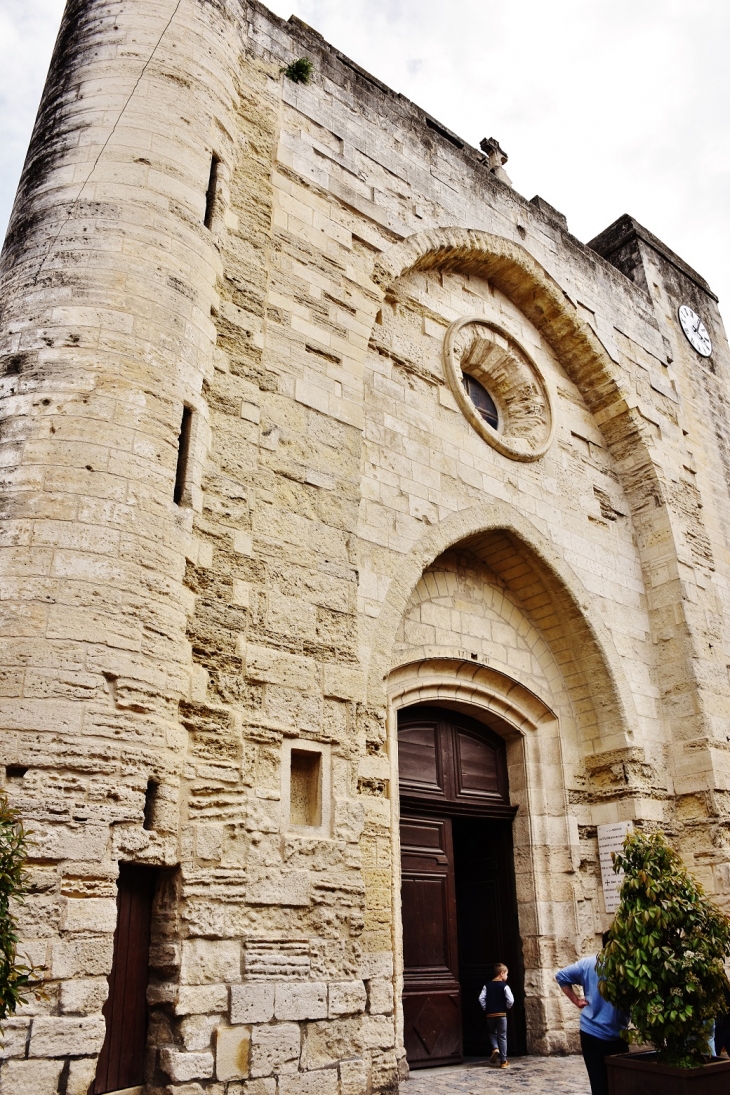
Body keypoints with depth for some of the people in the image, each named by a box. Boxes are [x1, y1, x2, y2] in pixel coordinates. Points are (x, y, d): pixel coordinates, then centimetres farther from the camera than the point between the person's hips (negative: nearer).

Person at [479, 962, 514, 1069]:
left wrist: (485, 1008, 7)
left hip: (490, 1014, 3)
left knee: (492, 1032, 24)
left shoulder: (487, 985, 4)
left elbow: (481, 998, -3)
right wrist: (507, 1008, 3)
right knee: (502, 1037, 7)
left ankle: (495, 1048, -2)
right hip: (501, 1014, -3)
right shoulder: (504, 986, -8)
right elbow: (510, 1000, -16)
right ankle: (503, 1061, 10)